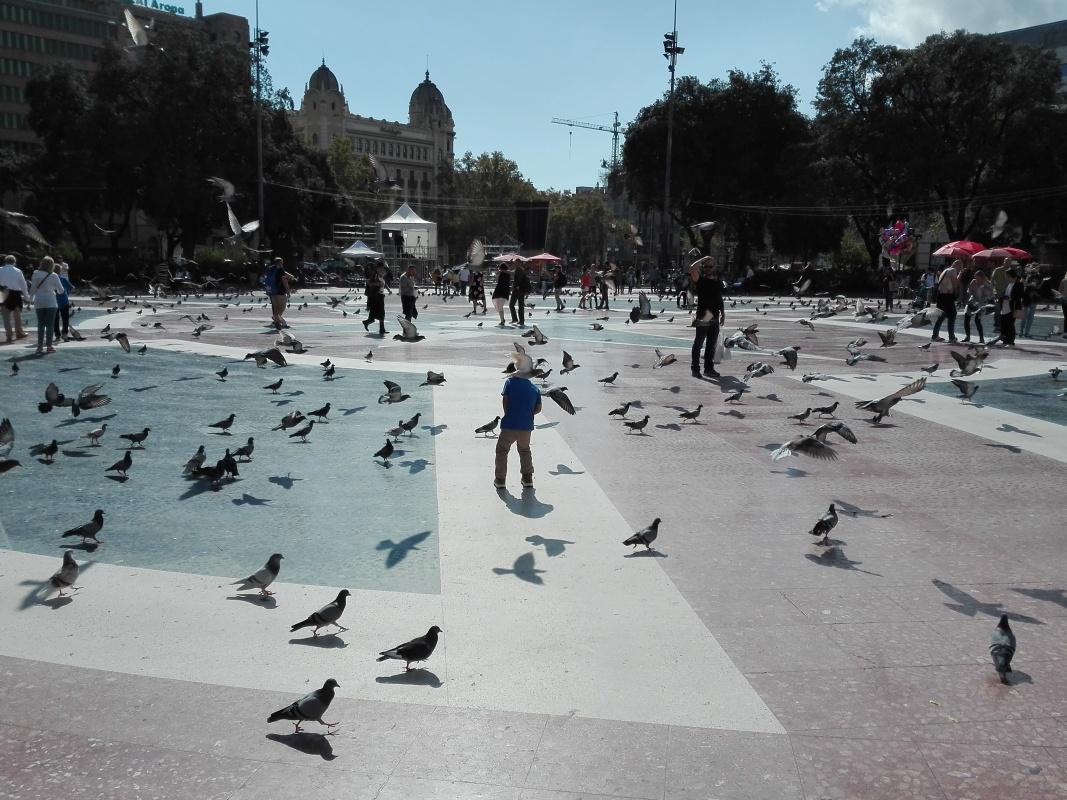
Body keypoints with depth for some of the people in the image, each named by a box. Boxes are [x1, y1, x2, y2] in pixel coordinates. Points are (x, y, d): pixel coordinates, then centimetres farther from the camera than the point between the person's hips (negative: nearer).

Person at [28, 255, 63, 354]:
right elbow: (61, 290, 1)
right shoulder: (53, 276, -6)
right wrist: (56, 290, 24)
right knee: (50, 325, 2)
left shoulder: (35, 274, -1)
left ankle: (40, 346, 8)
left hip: (39, 302, 3)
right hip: (51, 302, -3)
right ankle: (49, 346, 1)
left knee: (40, 325, 9)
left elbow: (32, 289, 3)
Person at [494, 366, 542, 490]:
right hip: (527, 427, 3)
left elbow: (504, 400, -2)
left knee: (502, 450, 18)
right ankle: (528, 478, 25)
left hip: (509, 425, -3)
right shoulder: (535, 389, 9)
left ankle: (500, 479, 17)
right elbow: (538, 409, 8)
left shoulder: (510, 382, -1)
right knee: (524, 450, 27)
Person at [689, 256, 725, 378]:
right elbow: (692, 268, -20)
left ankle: (709, 368, 16)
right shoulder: (700, 280, -3)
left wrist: (723, 314, 19)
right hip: (702, 318, -5)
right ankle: (695, 368, 4)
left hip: (714, 318, 5)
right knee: (698, 344, 0)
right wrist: (705, 258, -10)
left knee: (711, 345, 9)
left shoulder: (718, 282, 14)